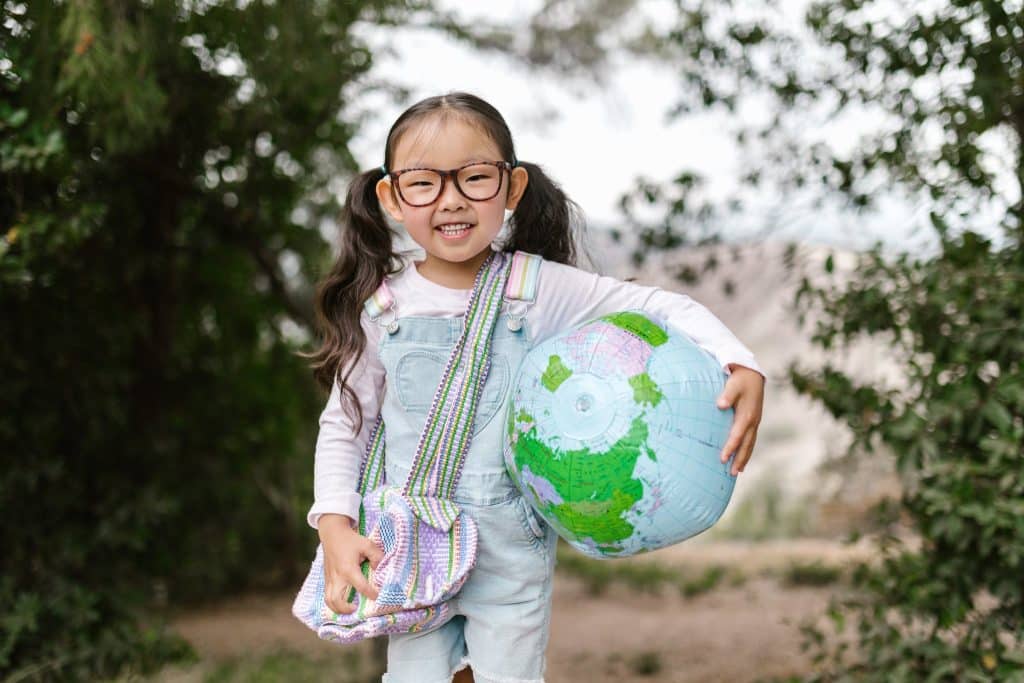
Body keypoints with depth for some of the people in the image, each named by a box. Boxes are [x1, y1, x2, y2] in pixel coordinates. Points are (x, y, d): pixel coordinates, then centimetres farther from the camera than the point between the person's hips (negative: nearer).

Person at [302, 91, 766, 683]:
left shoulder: (542, 290, -11)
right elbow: (344, 425, 3)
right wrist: (336, 524, -9)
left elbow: (665, 308, -6)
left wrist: (743, 368, -21)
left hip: (513, 551, -1)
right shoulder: (381, 306, -6)